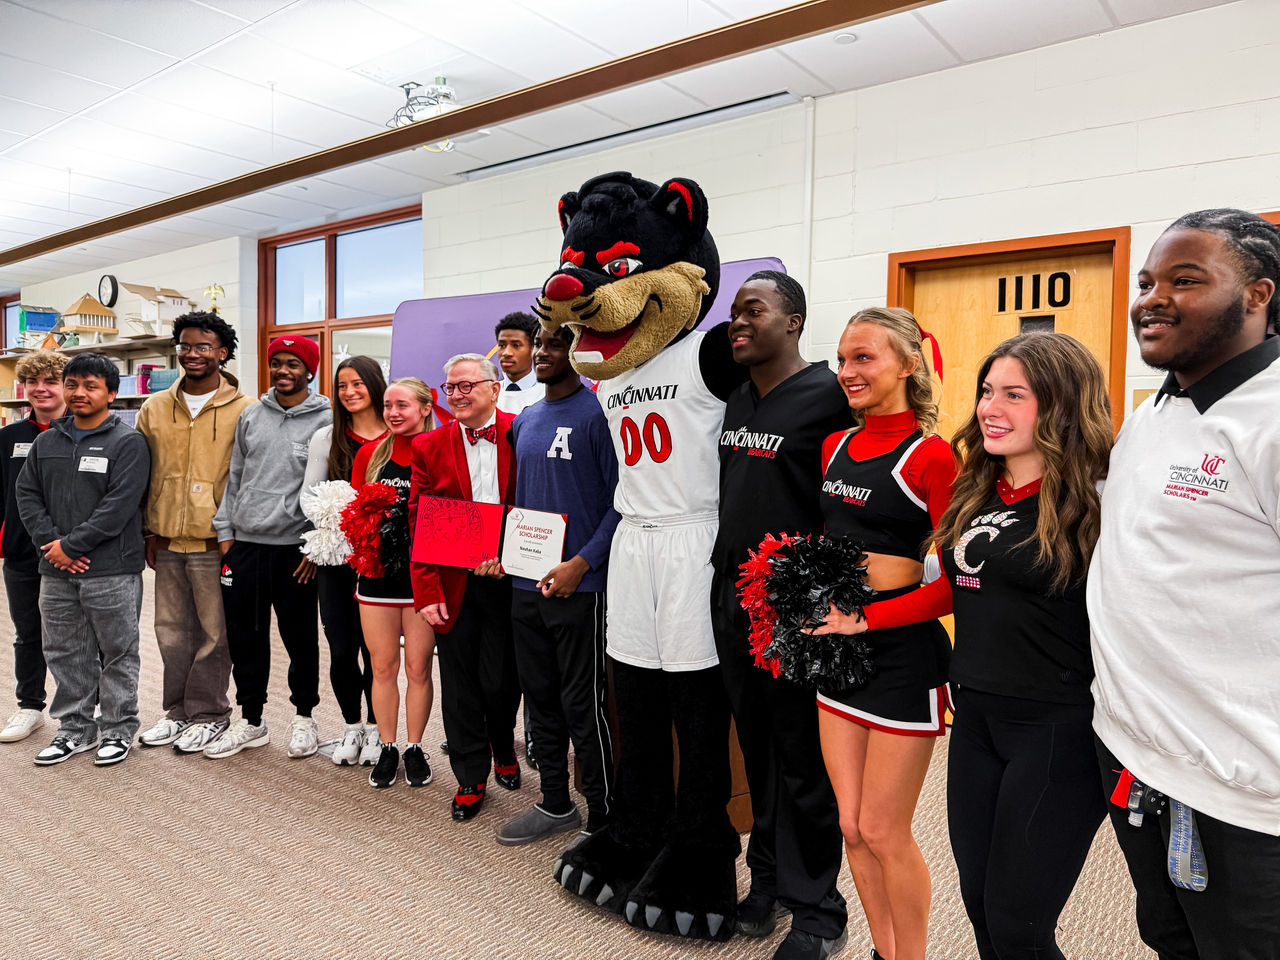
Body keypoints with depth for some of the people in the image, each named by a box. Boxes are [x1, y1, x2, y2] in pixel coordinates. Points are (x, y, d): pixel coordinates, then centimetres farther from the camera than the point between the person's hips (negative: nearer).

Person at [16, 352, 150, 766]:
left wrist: (71, 545, -15)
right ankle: (75, 728, 28)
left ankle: (119, 729, 19)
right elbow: (27, 494, 8)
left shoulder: (128, 442, -6)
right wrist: (50, 542, -7)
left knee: (117, 653, 5)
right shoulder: (46, 442, 13)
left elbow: (119, 505, -14)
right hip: (56, 573, 6)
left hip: (112, 572, -5)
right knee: (65, 654, 14)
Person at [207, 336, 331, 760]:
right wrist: (225, 530, 10)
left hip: (294, 547, -4)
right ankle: (251, 722, 25)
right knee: (244, 637, 10)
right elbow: (234, 478, 16)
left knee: (300, 637, 7)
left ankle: (304, 716, 25)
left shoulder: (326, 421, -5)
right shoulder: (250, 416, 11)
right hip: (243, 543, 5)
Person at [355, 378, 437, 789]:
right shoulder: (370, 453, 7)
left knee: (418, 667, 6)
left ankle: (414, 748, 23)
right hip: (377, 571, 3)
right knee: (383, 666, 10)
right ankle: (387, 748, 26)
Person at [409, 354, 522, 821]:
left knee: (501, 679, 4)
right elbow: (419, 525, 2)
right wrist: (426, 592, -4)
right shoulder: (429, 447, 3)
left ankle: (504, 750, 36)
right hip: (454, 585, 2)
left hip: (508, 579, -2)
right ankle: (471, 777, 27)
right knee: (460, 682, 8)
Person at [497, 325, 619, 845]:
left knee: (582, 705, 0)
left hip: (578, 585, -7)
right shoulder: (524, 420, 13)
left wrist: (583, 561, -19)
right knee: (540, 696, 16)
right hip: (525, 582, 8)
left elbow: (621, 497, -14)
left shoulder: (596, 413, -10)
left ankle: (604, 818, 18)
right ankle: (555, 804, 33)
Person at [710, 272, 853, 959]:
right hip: (732, 598, 7)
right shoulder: (735, 400, 11)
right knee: (757, 748, 19)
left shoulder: (829, 397, -12)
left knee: (804, 764, 6)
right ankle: (767, 876, 37)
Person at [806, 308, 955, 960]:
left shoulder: (931, 455, -12)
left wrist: (867, 619, -17)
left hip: (903, 649, -6)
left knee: (883, 832, 6)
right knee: (852, 827, 15)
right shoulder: (835, 447, 8)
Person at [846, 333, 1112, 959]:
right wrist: (862, 618, 8)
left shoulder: (1095, 503, -14)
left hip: (1057, 730, -6)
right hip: (974, 718, 6)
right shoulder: (974, 491, 7)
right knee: (980, 907, 19)